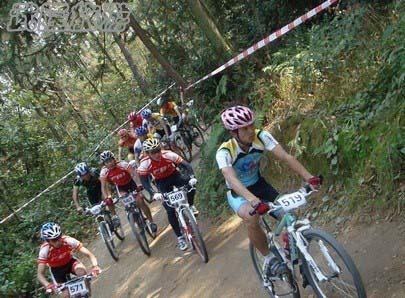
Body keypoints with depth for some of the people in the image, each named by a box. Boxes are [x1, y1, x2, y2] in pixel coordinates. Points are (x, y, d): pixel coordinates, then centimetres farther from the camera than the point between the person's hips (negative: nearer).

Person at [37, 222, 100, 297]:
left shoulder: (68, 241, -32)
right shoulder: (44, 250, -31)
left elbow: (89, 254, -33)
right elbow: (40, 274, -33)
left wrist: (95, 266, -54)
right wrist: (47, 285, -54)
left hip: (70, 262, 0)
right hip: (57, 269, 0)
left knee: (81, 270, -33)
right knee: (67, 294, -14)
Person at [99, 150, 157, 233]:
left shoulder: (123, 165, -33)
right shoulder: (104, 173, -23)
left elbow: (134, 173, -38)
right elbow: (104, 186, -17)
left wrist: (139, 186, -50)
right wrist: (107, 198, -30)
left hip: (131, 182, -3)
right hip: (121, 187, 3)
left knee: (140, 201, -14)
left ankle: (151, 221, -2)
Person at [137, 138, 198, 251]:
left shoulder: (168, 155, -29)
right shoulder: (144, 164, -28)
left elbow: (185, 165, -28)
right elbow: (144, 181, -26)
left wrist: (192, 177, -45)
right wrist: (153, 194, -42)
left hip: (174, 175, 0)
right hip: (162, 182, 0)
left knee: (190, 185, -30)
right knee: (170, 210, -11)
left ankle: (190, 206, 1)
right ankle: (180, 237, 2)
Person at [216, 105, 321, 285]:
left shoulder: (261, 136, -21)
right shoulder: (224, 152, -30)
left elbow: (286, 157, -29)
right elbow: (232, 180, -45)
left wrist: (308, 177, -43)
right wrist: (254, 201, -62)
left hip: (259, 184, 4)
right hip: (238, 193, -4)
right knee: (251, 217, -35)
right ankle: (268, 258, -14)